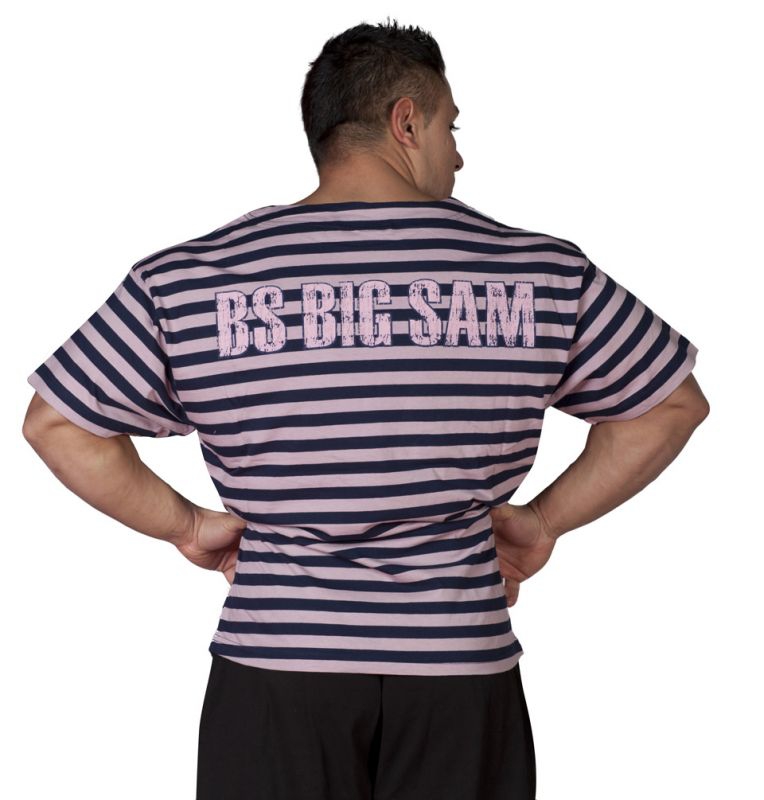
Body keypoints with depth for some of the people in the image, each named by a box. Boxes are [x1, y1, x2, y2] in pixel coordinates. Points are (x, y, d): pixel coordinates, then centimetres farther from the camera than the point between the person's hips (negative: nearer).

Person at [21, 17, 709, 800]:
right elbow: (672, 405, 10)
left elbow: (58, 423, 3)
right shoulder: (543, 274, 0)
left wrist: (184, 523, 10)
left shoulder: (185, 281, -2)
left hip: (275, 663, 0)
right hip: (462, 669, 0)